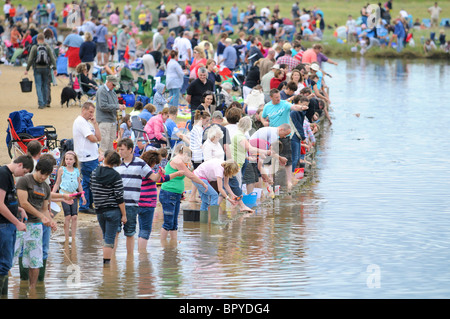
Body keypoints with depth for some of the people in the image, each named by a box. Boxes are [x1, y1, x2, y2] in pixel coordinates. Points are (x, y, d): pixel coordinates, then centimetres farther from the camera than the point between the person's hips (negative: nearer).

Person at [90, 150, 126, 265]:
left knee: (106, 237, 18)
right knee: (110, 239, -2)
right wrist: (124, 215, -7)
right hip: (113, 210, -4)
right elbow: (119, 197, -12)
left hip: (99, 211, 4)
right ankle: (106, 263, -6)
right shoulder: (115, 176, -11)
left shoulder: (94, 173, 2)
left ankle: (106, 262, 19)